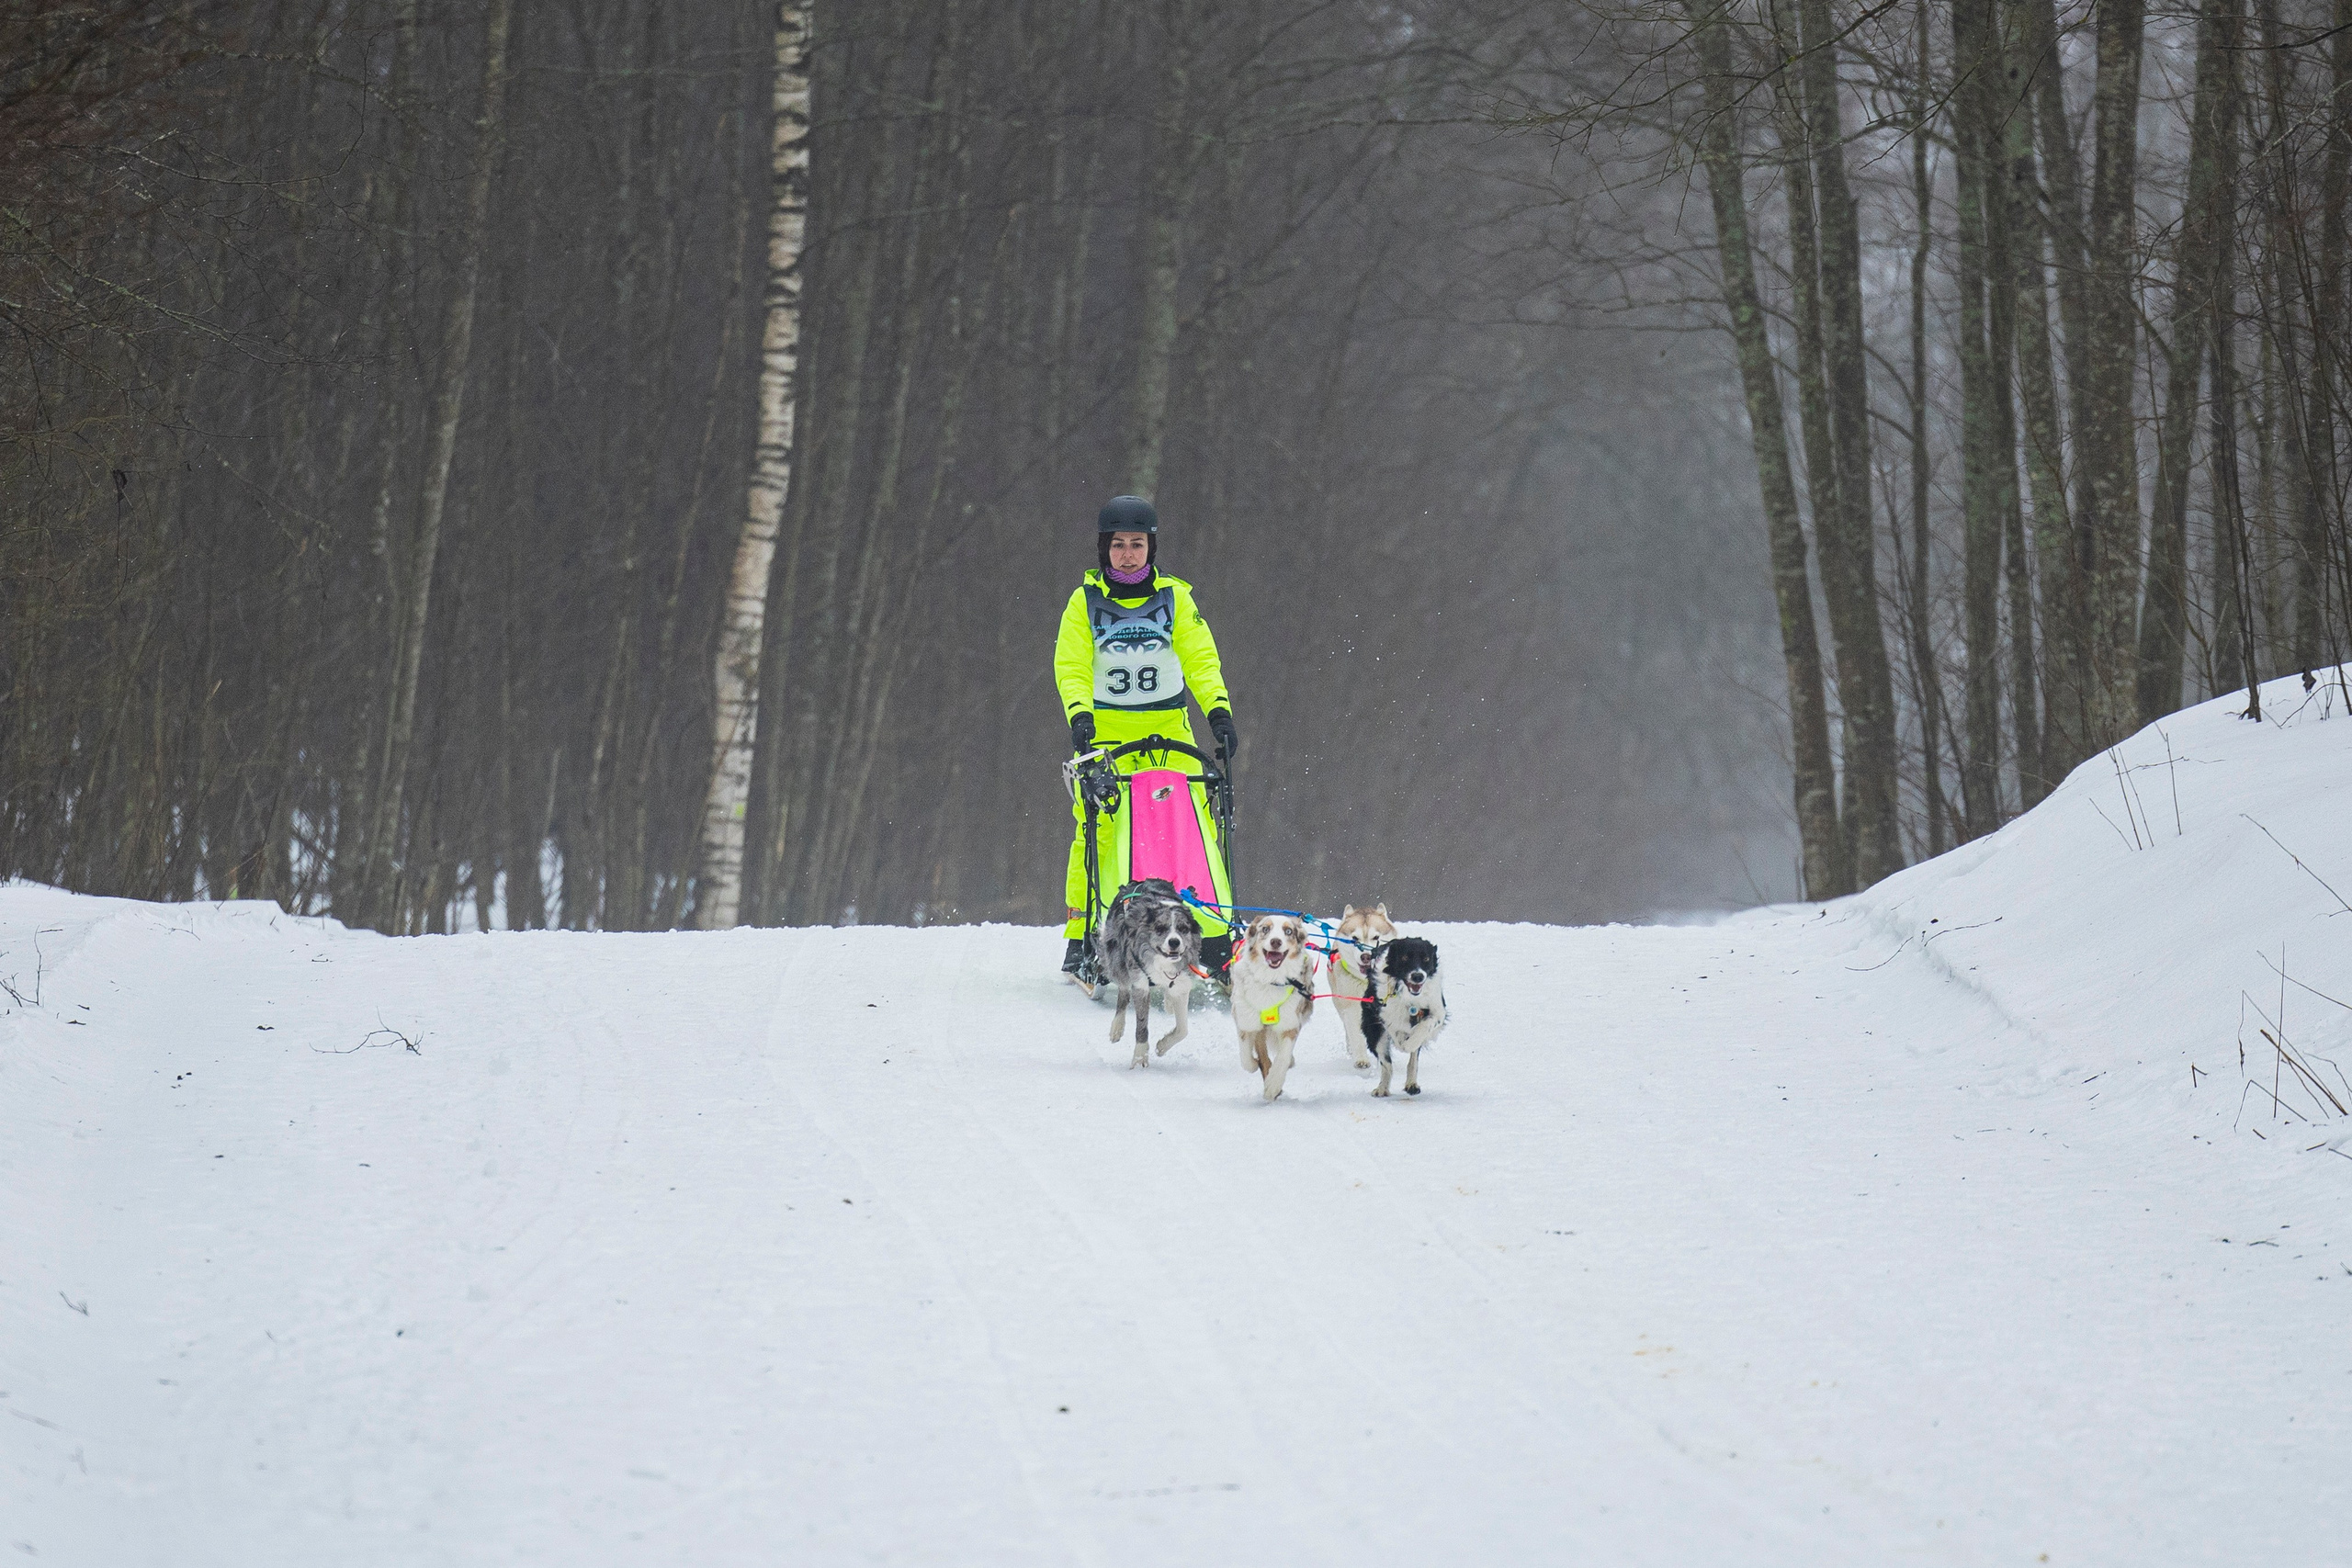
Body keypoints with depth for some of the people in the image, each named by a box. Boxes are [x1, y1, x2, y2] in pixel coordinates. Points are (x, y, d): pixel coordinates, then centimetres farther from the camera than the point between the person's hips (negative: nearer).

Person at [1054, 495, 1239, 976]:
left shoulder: (1175, 598, 8)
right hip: (1105, 733, -1)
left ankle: (1212, 933, -14)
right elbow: (1071, 667, -2)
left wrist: (1218, 709, -14)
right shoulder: (1085, 602, 6)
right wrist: (1080, 715, -20)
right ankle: (1082, 937, -8)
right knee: (1096, 830, -15)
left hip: (1169, 731, 1)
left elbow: (1200, 658, 2)